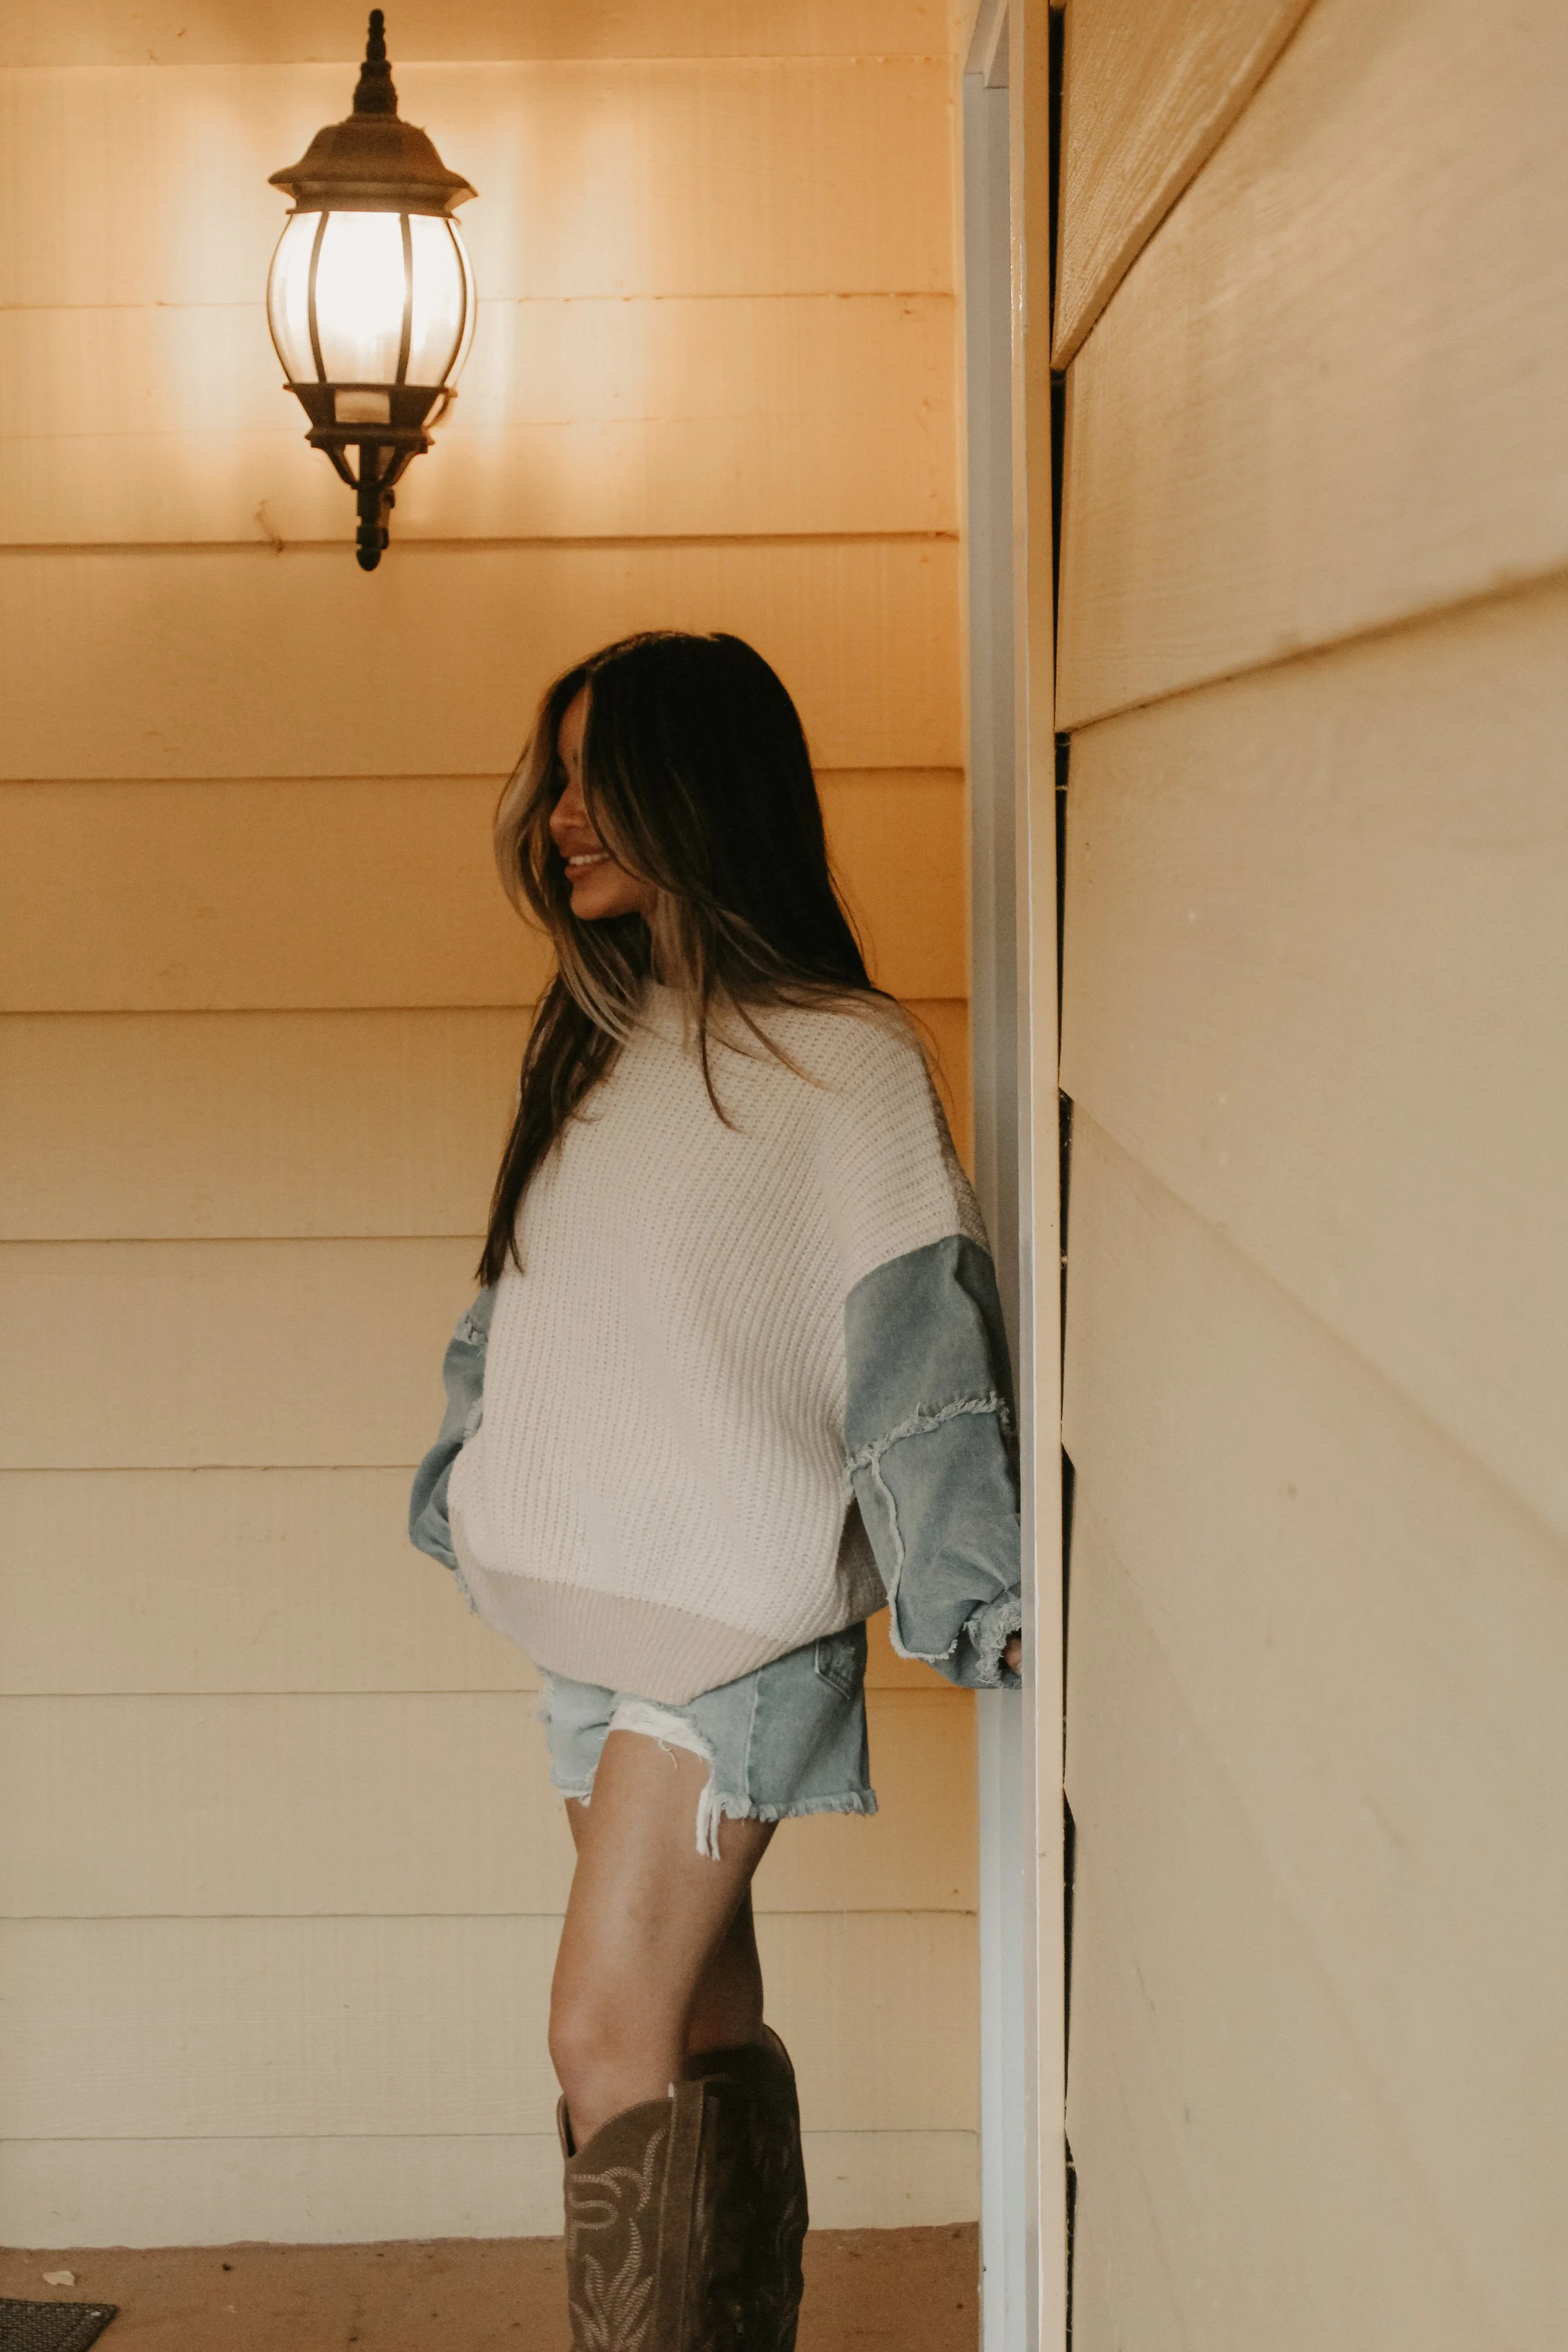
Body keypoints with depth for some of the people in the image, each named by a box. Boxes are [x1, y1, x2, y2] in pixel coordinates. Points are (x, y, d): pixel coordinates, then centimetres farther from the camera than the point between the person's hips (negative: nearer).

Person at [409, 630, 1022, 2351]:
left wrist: (975, 1604, -12)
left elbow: (913, 1336, -10)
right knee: (701, 2018, 13)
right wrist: (464, 1493, 22)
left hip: (736, 1607, -6)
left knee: (611, 2033, -10)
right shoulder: (592, 1043, 11)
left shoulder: (842, 1060, -9)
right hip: (586, 1599, 7)